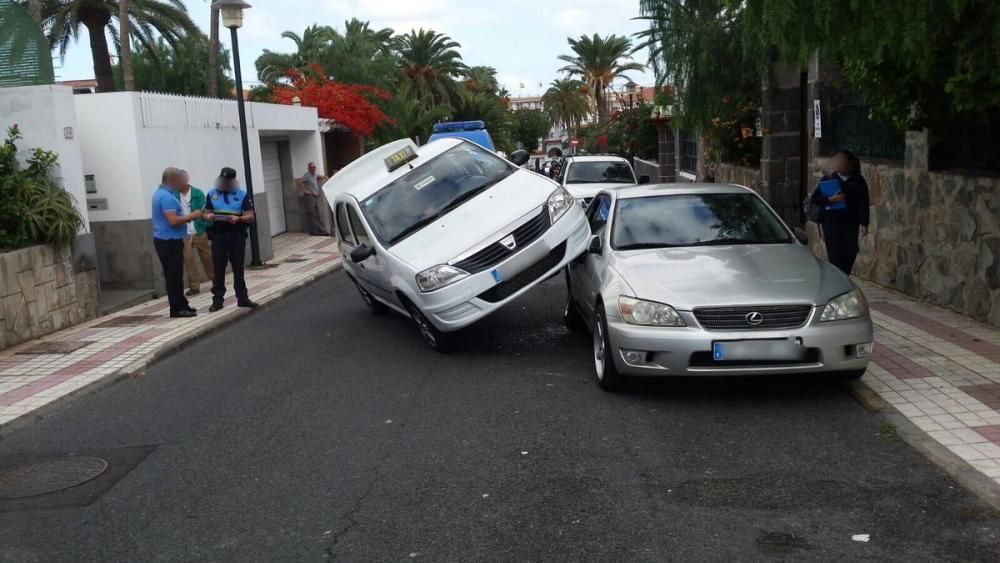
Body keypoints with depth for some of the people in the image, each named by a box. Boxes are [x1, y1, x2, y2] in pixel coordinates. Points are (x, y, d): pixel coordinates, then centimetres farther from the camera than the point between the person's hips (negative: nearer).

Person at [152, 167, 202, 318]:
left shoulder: (162, 193, 15)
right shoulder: (166, 196, -19)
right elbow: (173, 221, -26)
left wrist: (187, 217, 12)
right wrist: (191, 216, -15)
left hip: (166, 240, 11)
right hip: (169, 241, -11)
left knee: (174, 275, 14)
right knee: (174, 276, -5)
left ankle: (181, 305, 21)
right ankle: (177, 309, -1)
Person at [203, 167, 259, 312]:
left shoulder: (242, 195, 3)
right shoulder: (212, 194, 8)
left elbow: (250, 216, -2)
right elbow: (206, 213, 9)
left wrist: (238, 219, -21)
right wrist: (208, 216, -15)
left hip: (237, 235, -1)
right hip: (218, 236, 1)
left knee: (238, 268, 6)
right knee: (218, 268, 4)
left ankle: (242, 297, 13)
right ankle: (217, 299, 9)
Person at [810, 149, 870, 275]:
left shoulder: (858, 181, 4)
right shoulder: (828, 179, 3)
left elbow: (864, 203, 3)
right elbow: (815, 199, 1)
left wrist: (864, 224, -5)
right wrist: (830, 199, -16)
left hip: (851, 222, 1)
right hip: (831, 221, -1)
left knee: (850, 253, 2)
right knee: (835, 255, -6)